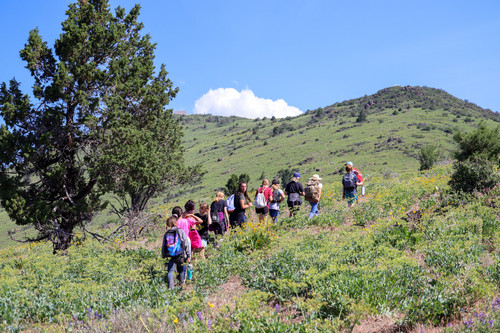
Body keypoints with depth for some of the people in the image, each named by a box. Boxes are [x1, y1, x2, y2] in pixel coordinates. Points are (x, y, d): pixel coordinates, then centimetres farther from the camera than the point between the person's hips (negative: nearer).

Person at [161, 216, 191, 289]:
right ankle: (182, 282, 33)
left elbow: (163, 246, 9)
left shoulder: (166, 234, 4)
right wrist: (188, 256, -1)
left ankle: (171, 286, -4)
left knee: (170, 271, 8)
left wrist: (164, 257, 19)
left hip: (170, 257, 1)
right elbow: (186, 244, -6)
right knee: (181, 269, 19)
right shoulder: (180, 231, -4)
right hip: (180, 256, -1)